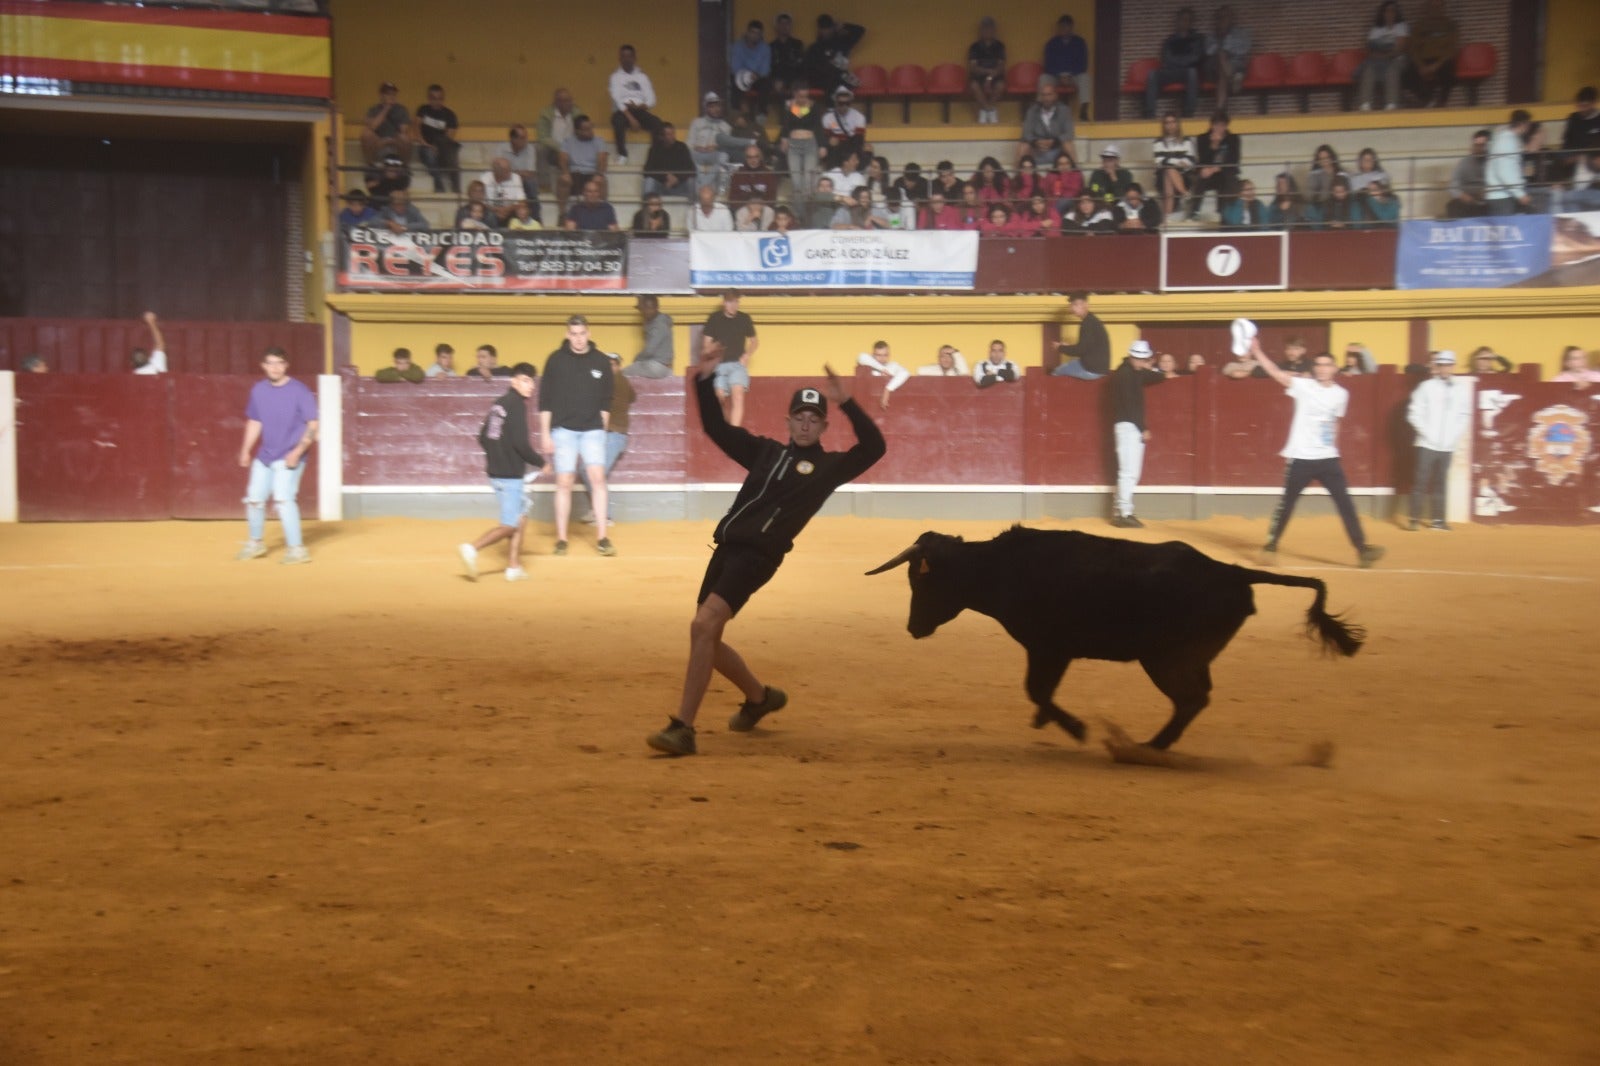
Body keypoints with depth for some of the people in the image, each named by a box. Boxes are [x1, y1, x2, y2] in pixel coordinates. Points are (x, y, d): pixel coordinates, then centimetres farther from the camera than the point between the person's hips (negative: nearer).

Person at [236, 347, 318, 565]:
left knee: (282, 498, -18)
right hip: (264, 455, 6)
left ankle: (296, 549, -10)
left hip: (289, 457, -6)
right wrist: (246, 449, 10)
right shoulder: (258, 390, 5)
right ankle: (255, 543, 35)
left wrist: (298, 451, -21)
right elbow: (254, 422, 16)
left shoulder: (299, 391, -12)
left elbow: (312, 425, -12)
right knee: (254, 498, 13)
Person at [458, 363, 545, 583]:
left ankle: (514, 566, 18)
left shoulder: (498, 404, 11)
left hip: (496, 471, 9)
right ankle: (472, 549, -13)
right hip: (510, 475, -9)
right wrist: (540, 462, -6)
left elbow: (482, 437, 15)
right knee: (510, 525, -3)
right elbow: (521, 443, -20)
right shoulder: (517, 406, -14)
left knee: (521, 518, 17)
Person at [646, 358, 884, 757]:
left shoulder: (828, 466, 4)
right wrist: (705, 379, 4)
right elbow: (716, 427, 17)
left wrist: (846, 403, -19)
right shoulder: (765, 451, 17)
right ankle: (760, 697, 36)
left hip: (759, 556, -7)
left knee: (703, 626, -23)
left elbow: (874, 447, -11)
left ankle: (683, 728, -22)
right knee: (705, 637, 12)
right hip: (727, 548, 7)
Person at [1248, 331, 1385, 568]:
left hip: (1327, 458, 3)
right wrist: (1256, 351, -30)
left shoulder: (1341, 394, 6)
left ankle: (1362, 548, 3)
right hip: (1300, 457, -3)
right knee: (1287, 504, 4)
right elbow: (1275, 372, -19)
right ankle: (1271, 546, 18)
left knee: (1345, 502, 0)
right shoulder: (1303, 386, -7)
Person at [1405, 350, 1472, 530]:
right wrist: (1428, 434, -11)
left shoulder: (1463, 389, 6)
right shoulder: (1427, 387, -3)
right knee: (1421, 481, -4)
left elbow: (1464, 417, 10)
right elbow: (1414, 414, -6)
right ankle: (1415, 519, -1)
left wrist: (1453, 437, -2)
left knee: (1440, 482, 8)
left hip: (1447, 446, 3)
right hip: (1427, 444, -3)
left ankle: (1437, 519, 13)